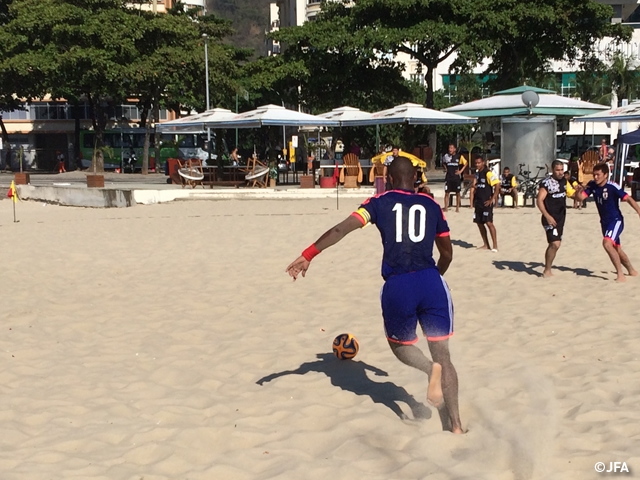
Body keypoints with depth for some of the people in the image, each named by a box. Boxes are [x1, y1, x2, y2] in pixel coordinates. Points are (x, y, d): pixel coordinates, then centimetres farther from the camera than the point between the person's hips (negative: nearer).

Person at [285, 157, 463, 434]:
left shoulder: (380, 203, 10)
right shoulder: (431, 205, 17)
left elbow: (342, 228, -3)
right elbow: (447, 254, 23)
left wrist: (308, 255, -4)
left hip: (398, 286, -1)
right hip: (431, 282, 2)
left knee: (400, 345, 24)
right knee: (442, 353, 11)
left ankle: (431, 369, -8)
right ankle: (455, 426, 4)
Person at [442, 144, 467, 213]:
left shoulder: (459, 156, -3)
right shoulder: (446, 156, 1)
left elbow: (465, 163, 9)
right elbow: (443, 163, 21)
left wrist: (461, 171, 0)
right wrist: (445, 168, 6)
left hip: (456, 177, -1)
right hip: (448, 177, 1)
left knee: (457, 193, 6)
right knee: (447, 192, -2)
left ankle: (457, 207, 14)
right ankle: (446, 207, 3)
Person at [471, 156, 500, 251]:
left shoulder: (488, 173, -13)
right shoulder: (477, 172, 12)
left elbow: (497, 185, -19)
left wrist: (492, 199, -19)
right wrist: (474, 186, 6)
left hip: (486, 202, -9)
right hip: (478, 202, 9)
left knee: (489, 222, -12)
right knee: (479, 222, 9)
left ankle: (495, 246, -9)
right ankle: (485, 244, 18)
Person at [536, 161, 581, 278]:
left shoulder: (564, 181, 9)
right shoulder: (546, 182, -14)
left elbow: (572, 194, 17)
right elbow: (539, 200, -19)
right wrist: (547, 216, -27)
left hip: (560, 218, 8)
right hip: (550, 218, -8)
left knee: (554, 244, 15)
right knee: (555, 244, -18)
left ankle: (547, 270, 28)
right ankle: (547, 271, -6)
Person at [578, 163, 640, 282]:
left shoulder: (612, 187, -21)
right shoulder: (592, 185, -4)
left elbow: (628, 199, -22)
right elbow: (581, 197, -9)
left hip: (616, 221, -7)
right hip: (605, 222, 7)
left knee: (607, 243, -28)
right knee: (616, 248, 19)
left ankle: (620, 274, -19)